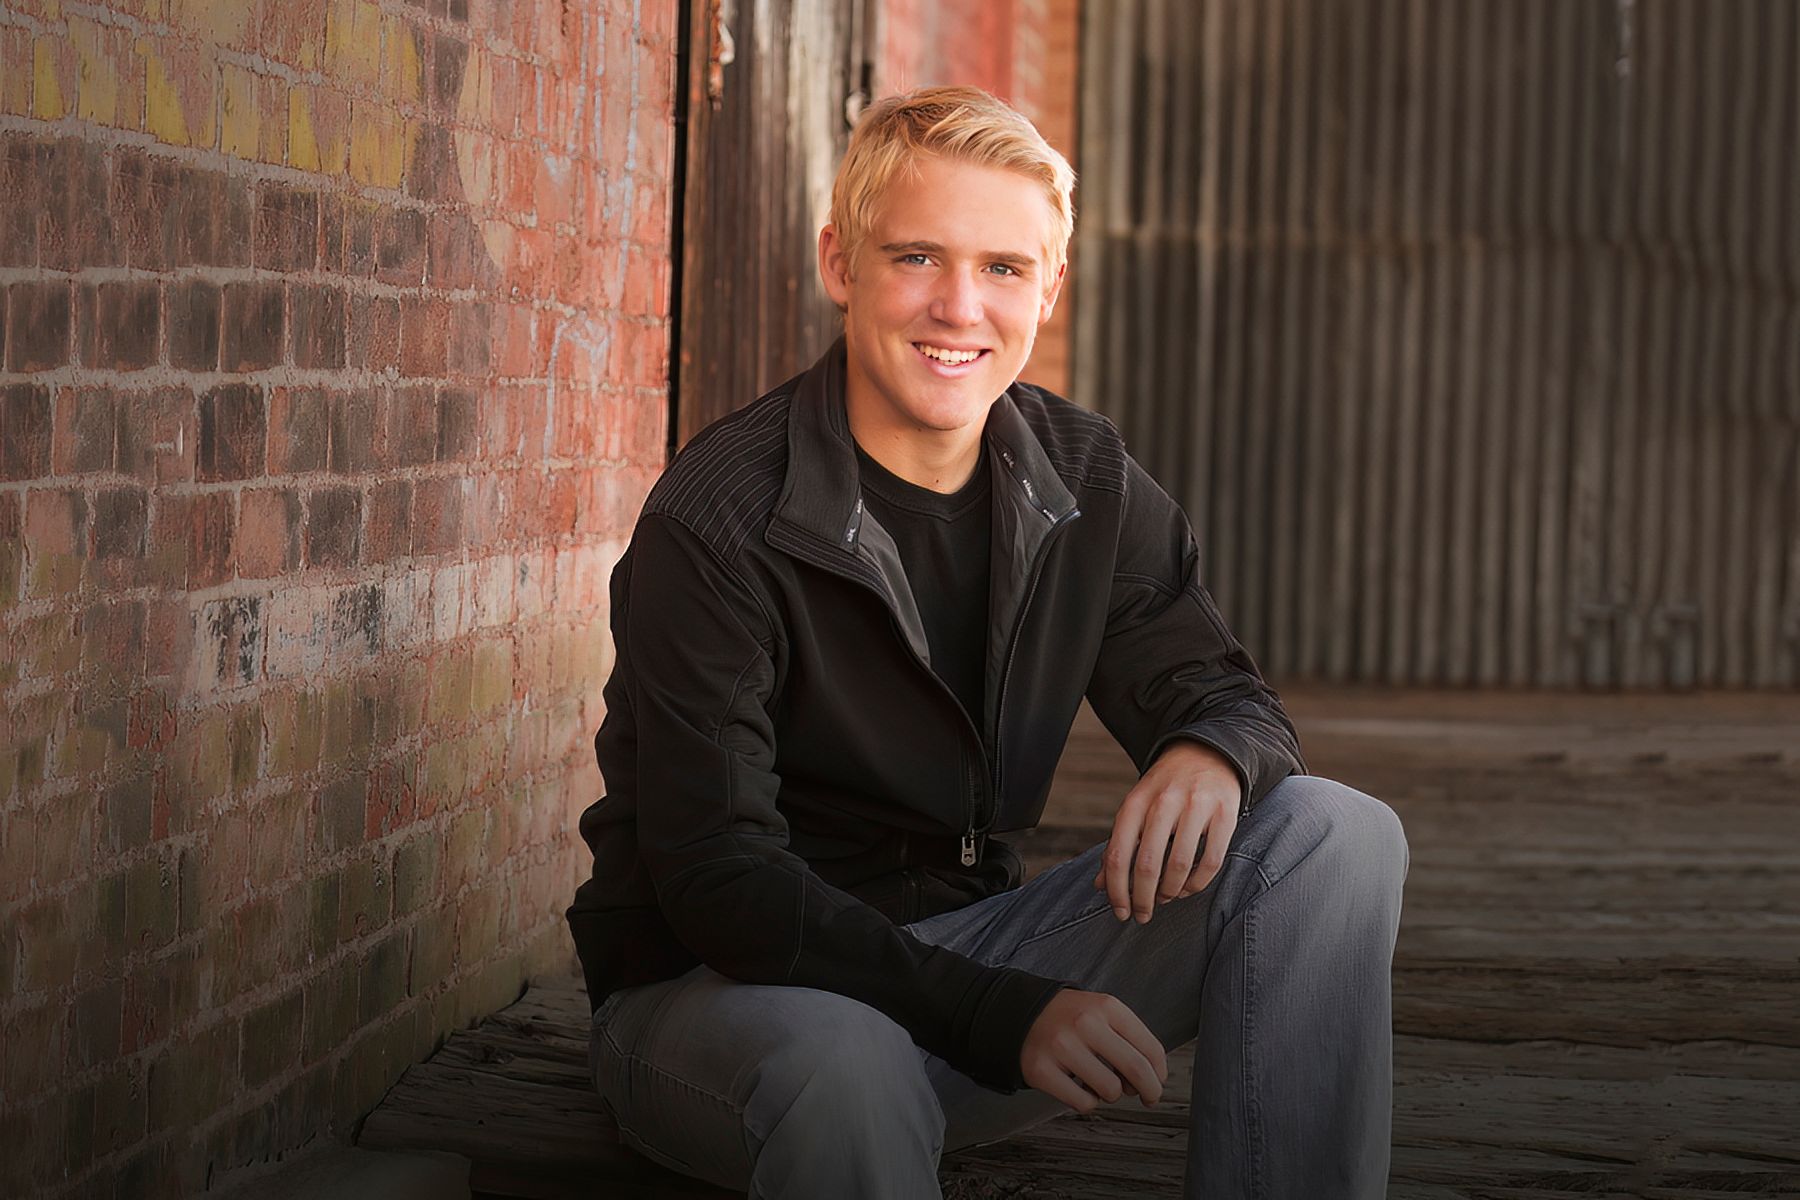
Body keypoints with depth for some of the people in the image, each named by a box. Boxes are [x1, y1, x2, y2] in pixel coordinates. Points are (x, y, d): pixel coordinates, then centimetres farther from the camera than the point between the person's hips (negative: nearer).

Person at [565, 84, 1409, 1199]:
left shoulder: (1088, 482, 1)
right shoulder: (720, 520, -18)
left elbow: (1223, 692, 8)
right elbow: (717, 877, -22)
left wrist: (1210, 754, -21)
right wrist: (999, 1017, -33)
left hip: (970, 944, 6)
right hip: (723, 984, -6)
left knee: (1336, 836, -12)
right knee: (847, 1068, -43)